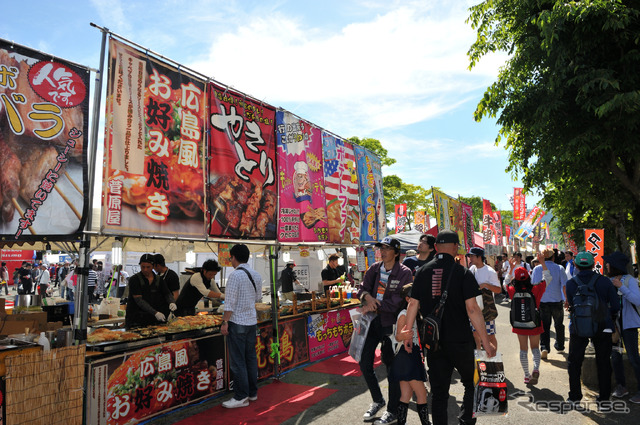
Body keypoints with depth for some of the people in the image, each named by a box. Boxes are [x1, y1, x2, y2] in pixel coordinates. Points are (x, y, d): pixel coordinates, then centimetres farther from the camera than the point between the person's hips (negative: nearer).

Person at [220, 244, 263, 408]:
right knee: (250, 357, 15)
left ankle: (241, 397, 4)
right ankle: (253, 393, 24)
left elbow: (230, 301, -18)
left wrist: (225, 322, -13)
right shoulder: (256, 275, 8)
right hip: (252, 321, 8)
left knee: (237, 361, -1)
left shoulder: (235, 274, -15)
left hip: (237, 322, -8)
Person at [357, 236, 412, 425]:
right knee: (365, 363, 10)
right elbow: (362, 289, 9)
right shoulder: (374, 269, 5)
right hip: (373, 321, 6)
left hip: (391, 324, -6)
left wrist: (374, 306, -18)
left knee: (392, 366, 4)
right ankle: (377, 400, 33)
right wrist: (367, 296, -14)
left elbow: (398, 302, -17)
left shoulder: (405, 273, -11)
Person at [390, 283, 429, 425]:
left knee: (406, 395, 8)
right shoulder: (404, 314, -13)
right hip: (406, 356, -9)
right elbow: (398, 337, -16)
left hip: (413, 356, 9)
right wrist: (404, 335, -36)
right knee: (422, 394, -5)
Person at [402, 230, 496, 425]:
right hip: (461, 341, -2)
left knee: (438, 391, 10)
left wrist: (407, 333, 12)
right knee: (471, 383, 20)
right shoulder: (463, 273, -8)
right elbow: (472, 308, -13)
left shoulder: (422, 272, 1)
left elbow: (413, 305, 3)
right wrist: (486, 341, -8)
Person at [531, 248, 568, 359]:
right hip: (557, 301, 0)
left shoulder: (537, 269, -3)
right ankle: (560, 346, 33)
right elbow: (564, 287, -6)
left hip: (542, 302, 0)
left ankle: (544, 347, -10)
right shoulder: (559, 269, -5)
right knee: (559, 325, 19)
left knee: (544, 326, 4)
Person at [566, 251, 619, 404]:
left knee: (574, 362, 12)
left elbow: (571, 305, 4)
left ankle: (575, 395, 15)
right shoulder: (604, 281, -4)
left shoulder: (570, 283, -4)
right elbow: (616, 306, -2)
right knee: (603, 362, 15)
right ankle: (604, 396, 21)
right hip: (602, 327, 1)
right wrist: (608, 316, 17)